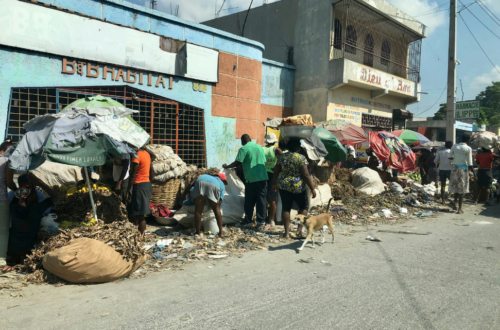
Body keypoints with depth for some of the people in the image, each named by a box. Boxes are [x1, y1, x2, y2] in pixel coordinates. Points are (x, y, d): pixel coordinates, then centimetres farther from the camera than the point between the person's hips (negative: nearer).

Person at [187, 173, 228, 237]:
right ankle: (221, 232, 19)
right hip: (213, 186, -1)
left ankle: (198, 232, 10)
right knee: (216, 209, 17)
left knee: (198, 210, 7)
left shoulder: (206, 175, 44)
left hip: (200, 182, 1)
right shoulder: (222, 184, 35)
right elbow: (220, 199, 25)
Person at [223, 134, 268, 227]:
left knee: (249, 201, 7)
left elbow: (238, 163, -10)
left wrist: (227, 166, 4)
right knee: (261, 199, 8)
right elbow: (264, 162, 14)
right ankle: (261, 220, 9)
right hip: (262, 177, 4)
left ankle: (248, 221, 13)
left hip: (251, 178, -4)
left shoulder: (243, 149, -5)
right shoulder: (260, 147, 13)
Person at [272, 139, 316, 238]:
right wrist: (312, 189, -9)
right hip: (298, 187, -4)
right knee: (304, 207, 14)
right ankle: (299, 230, 8)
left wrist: (274, 183, 24)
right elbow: (306, 175, -15)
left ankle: (287, 232, 11)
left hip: (283, 186, 4)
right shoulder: (301, 158, -12)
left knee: (286, 208, 11)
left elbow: (276, 172, 9)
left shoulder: (282, 157, 2)